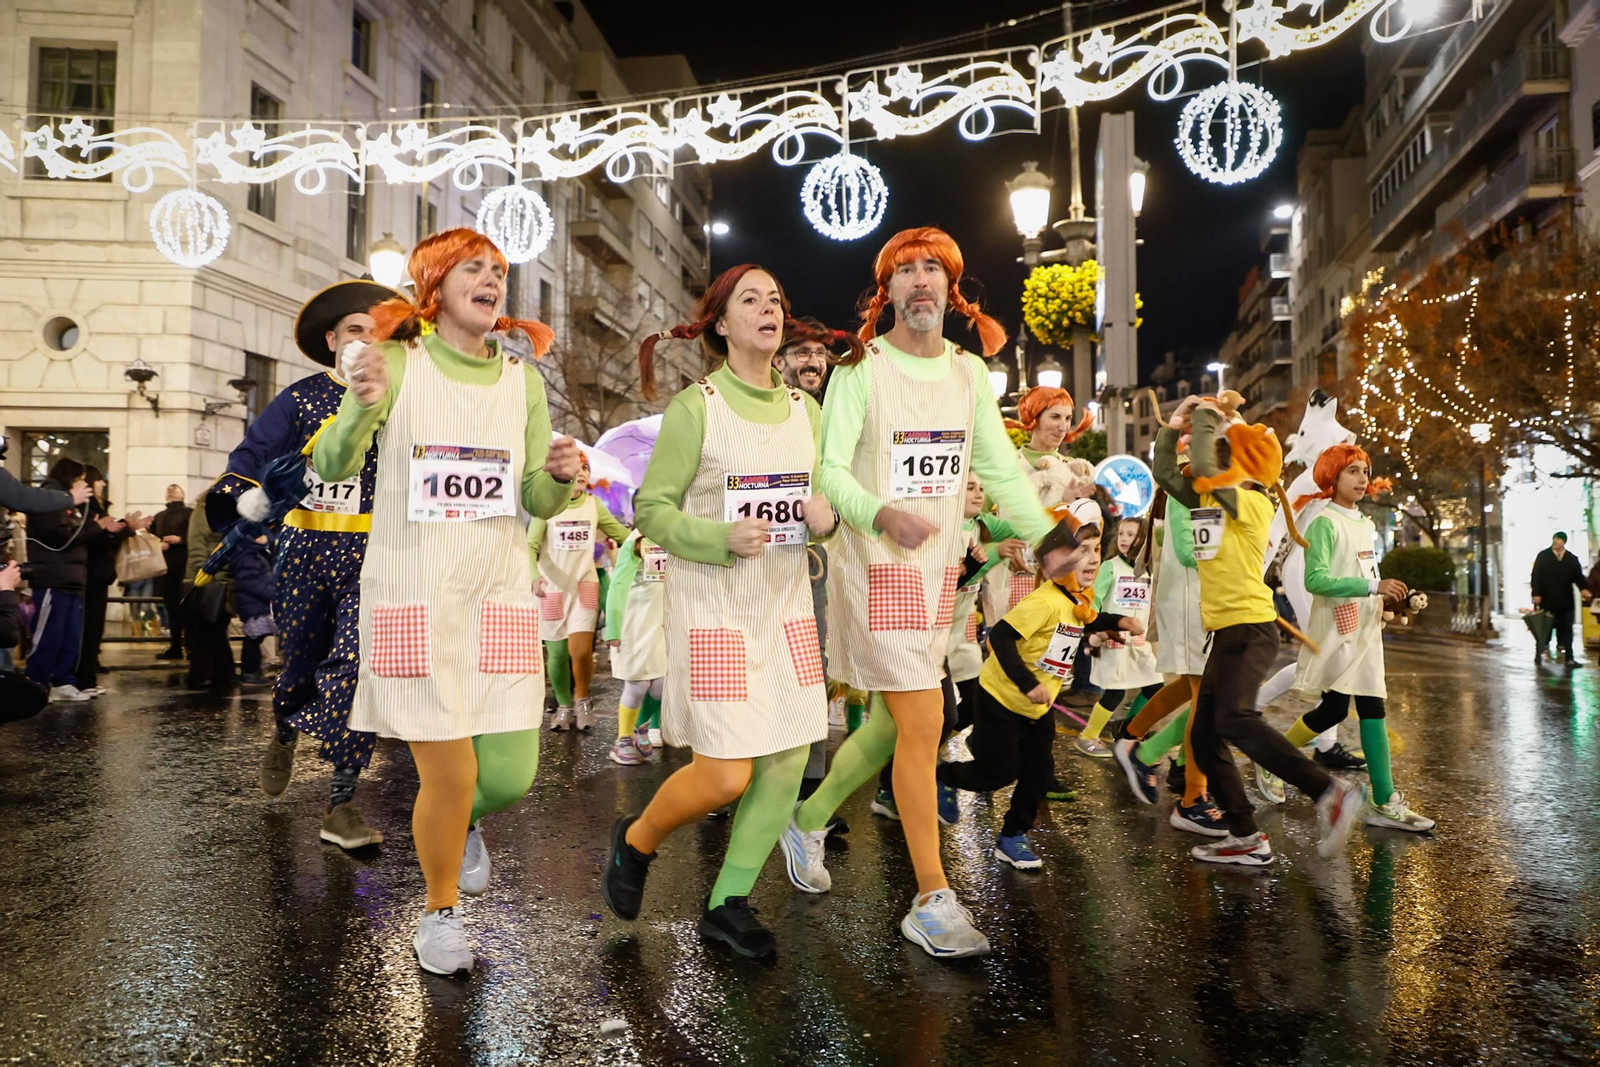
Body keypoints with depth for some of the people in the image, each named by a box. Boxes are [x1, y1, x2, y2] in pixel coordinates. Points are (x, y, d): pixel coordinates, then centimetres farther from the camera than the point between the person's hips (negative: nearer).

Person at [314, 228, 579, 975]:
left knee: (510, 776, 0)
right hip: (412, 594, -3)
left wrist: (559, 475, -16)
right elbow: (332, 469, -8)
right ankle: (439, 913, 26)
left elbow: (540, 505, 7)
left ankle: (463, 822, 39)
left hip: (497, 592, 3)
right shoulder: (396, 363, 0)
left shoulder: (521, 380, 9)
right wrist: (362, 409, -27)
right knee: (449, 776, -3)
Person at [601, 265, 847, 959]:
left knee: (788, 761, 3)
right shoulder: (695, 407, -8)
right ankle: (636, 839, 23)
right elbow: (651, 509, -8)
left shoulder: (804, 408, 10)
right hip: (713, 607, -6)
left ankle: (728, 902, 21)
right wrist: (724, 539, -23)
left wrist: (825, 516, -5)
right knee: (726, 774, -8)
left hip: (786, 602, 6)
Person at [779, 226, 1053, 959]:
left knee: (892, 723, 14)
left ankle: (808, 822, 38)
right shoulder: (861, 370, -8)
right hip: (877, 568, -6)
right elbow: (829, 470, -17)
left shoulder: (968, 370, 9)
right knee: (923, 725, -9)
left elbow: (1000, 467, 11)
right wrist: (884, 514, -36)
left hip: (940, 569, 6)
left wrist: (1049, 538, 0)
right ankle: (932, 903, 3)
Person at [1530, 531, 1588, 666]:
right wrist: (1536, 594, -11)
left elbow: (1578, 576, 3)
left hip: (1565, 602, 2)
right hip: (1546, 601, -2)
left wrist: (1583, 589, -17)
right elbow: (1536, 576, -3)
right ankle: (1539, 653, 18)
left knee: (1566, 629, 2)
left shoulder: (1572, 559, 9)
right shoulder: (1543, 556, 2)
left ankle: (1568, 658, 4)